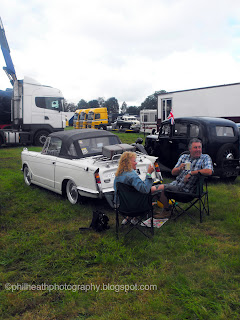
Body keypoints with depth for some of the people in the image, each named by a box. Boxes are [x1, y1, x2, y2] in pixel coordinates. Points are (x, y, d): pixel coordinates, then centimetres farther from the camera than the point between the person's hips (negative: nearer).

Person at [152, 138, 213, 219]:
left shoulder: (205, 158, -2)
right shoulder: (184, 157, 14)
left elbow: (209, 171, -22)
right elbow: (173, 172, 12)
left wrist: (191, 173, -19)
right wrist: (179, 168, -11)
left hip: (186, 189, -6)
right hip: (176, 183, 7)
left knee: (162, 188, -22)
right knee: (152, 189, -2)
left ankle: (166, 211, 3)